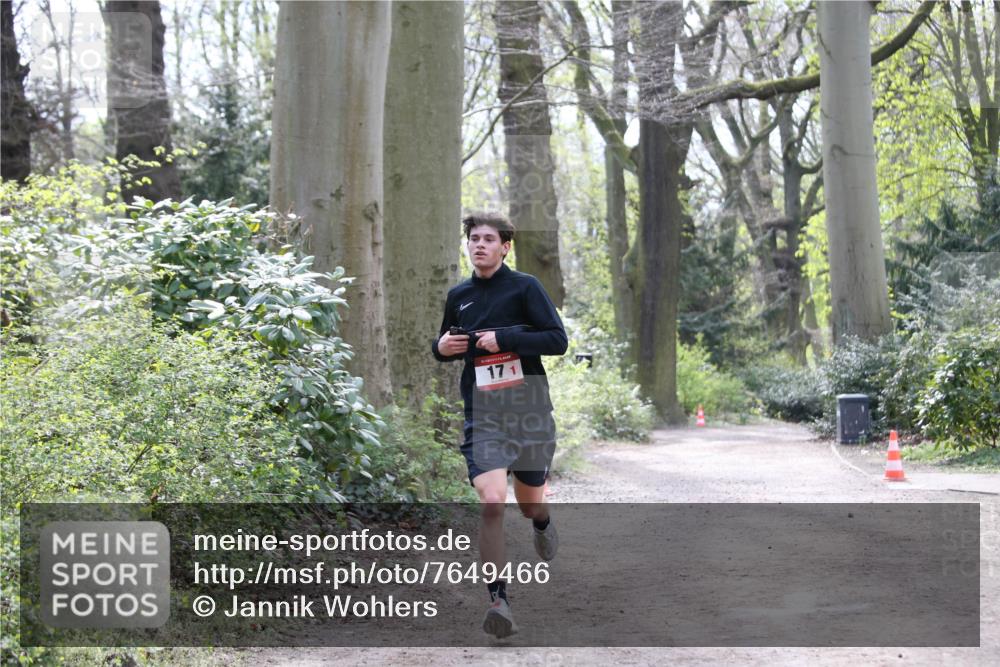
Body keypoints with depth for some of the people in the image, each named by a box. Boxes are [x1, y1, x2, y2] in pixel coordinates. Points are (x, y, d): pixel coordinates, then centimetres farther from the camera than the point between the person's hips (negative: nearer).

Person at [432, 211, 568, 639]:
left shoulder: (524, 287, -3)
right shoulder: (458, 296, 9)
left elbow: (558, 339, -9)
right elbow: (446, 345, 24)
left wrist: (504, 338, -19)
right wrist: (442, 347, 0)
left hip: (529, 410, -1)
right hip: (482, 415, 1)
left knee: (530, 504, 14)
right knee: (492, 503, -18)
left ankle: (542, 524, 53)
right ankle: (498, 600, -14)